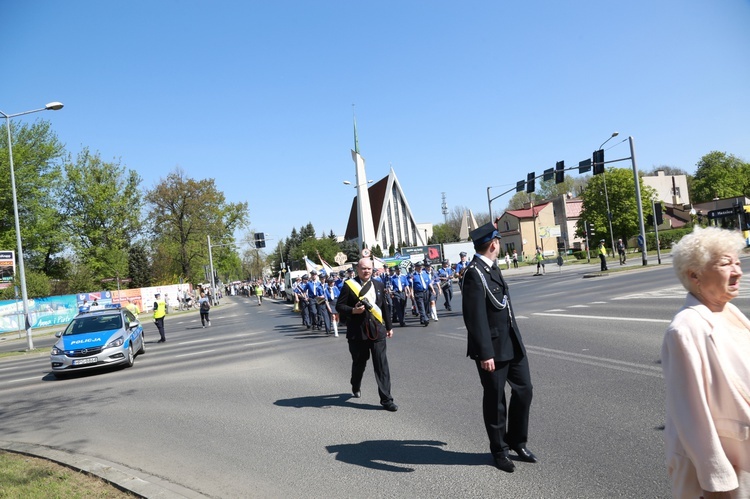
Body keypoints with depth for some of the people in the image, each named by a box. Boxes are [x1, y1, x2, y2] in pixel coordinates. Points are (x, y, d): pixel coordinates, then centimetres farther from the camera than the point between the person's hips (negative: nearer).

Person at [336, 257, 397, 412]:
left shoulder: (378, 285, 10)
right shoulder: (349, 285, -4)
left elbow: (384, 307, 16)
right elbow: (339, 306, -4)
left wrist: (389, 326, 17)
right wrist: (353, 310, -20)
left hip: (377, 330, 2)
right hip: (357, 331, -2)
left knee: (382, 365, -3)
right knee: (359, 363, 16)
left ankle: (386, 399, 1)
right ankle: (356, 387, 45)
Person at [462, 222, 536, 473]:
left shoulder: (492, 268, 10)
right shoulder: (474, 274, -19)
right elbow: (475, 318, -22)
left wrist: (515, 338, 19)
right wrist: (485, 353, -22)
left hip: (512, 341, 8)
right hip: (492, 347, -8)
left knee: (524, 389, 12)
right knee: (495, 399, 7)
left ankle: (516, 441, 30)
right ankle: (499, 450, 25)